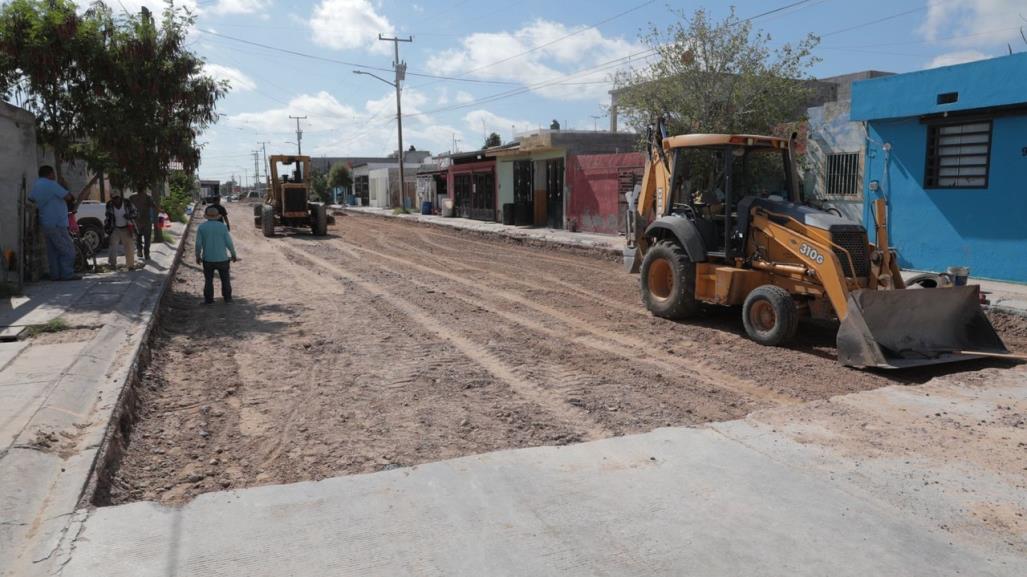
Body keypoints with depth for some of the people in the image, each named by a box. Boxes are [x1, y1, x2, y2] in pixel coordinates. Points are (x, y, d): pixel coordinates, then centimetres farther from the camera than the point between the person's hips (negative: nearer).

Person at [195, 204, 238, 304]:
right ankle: (227, 298, 19)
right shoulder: (223, 226, -8)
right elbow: (229, 243, -8)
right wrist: (234, 255, 5)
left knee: (208, 280, 12)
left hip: (208, 259, 0)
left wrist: (198, 256, 7)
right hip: (222, 258, 0)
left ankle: (208, 299, 13)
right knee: (225, 279, 14)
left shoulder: (201, 227, -6)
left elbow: (198, 244, -6)